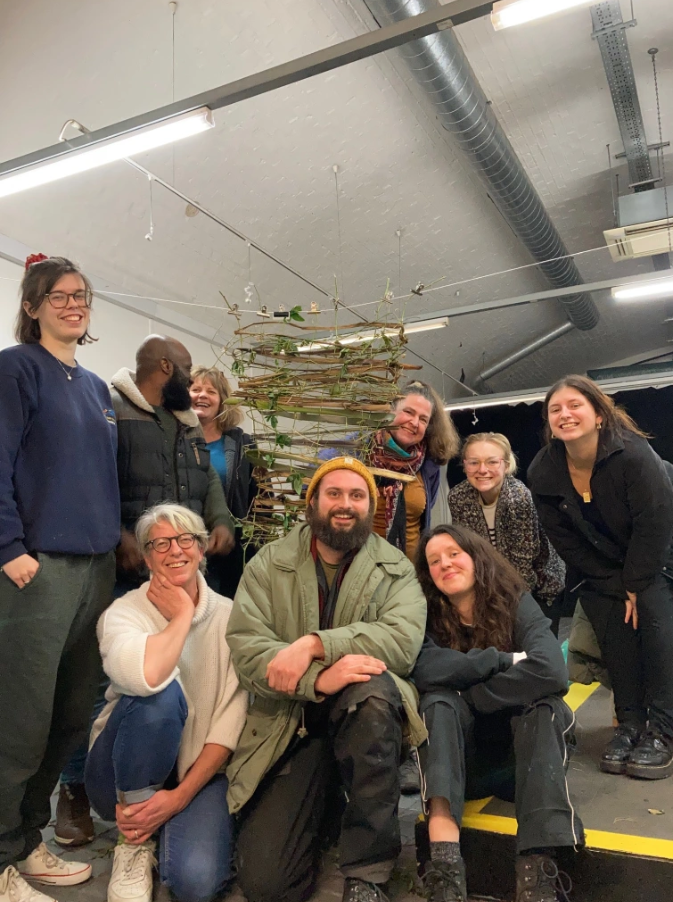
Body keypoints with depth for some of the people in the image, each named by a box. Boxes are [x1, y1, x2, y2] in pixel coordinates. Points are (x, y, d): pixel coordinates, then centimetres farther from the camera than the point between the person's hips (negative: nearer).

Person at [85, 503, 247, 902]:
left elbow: (232, 720, -9)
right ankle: (135, 842, -10)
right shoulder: (125, 611, -12)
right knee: (161, 693, -33)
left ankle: (171, 820, 9)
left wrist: (181, 794, -17)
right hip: (128, 772, -1)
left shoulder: (229, 615, -4)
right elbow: (144, 675, -37)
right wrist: (183, 615, -21)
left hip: (199, 769, 1)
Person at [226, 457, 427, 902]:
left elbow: (403, 639, -17)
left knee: (372, 688, -36)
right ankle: (325, 798, 18)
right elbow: (245, 648, -11)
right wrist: (318, 681, -28)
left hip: (363, 714, 0)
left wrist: (314, 644, -27)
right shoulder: (268, 564, 1)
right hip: (289, 723, 0)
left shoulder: (396, 569, 1)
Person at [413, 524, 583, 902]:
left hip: (525, 750, -1)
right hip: (463, 758, 1)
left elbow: (552, 672, -29)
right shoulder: (429, 617, -6)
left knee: (543, 703, -28)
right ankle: (445, 858, -43)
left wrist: (468, 695, -23)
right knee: (440, 700, -27)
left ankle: (539, 868, -42)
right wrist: (505, 660, -24)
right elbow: (426, 671, -27)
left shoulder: (516, 604, -10)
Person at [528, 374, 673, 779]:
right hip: (601, 570, 3)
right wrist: (616, 588, -12)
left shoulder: (634, 454, -28)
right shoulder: (543, 473, -17)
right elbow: (567, 542, -11)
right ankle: (630, 724, 1)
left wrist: (636, 587, -20)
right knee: (615, 632, -9)